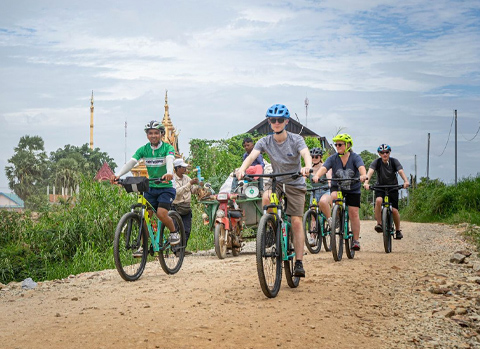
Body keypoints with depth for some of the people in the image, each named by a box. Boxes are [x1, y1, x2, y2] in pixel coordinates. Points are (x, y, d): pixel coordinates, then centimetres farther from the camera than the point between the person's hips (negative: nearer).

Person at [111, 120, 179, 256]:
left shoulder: (167, 148, -8)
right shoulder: (143, 149, 1)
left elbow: (169, 161, -28)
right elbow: (131, 162, -13)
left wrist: (169, 173, -51)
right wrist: (118, 175, -30)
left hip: (166, 188, -4)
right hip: (150, 187, 4)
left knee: (161, 214, -21)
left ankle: (174, 232, 7)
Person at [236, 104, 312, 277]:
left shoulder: (296, 139, -12)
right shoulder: (265, 141, -7)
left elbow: (306, 154, -30)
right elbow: (251, 156, -22)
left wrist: (307, 167, -53)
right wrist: (242, 169, -44)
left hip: (295, 184, -1)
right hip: (276, 181, 1)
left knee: (296, 222, -9)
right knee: (266, 198, -33)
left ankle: (299, 263, -4)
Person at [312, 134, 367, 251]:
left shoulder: (355, 157, -13)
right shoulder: (333, 158, -9)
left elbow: (361, 167, -31)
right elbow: (323, 168, -24)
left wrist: (363, 175, -54)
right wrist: (317, 176, -46)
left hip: (353, 189, -1)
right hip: (337, 187, 1)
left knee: (354, 213, -5)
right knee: (332, 196, -34)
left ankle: (356, 240, 2)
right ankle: (330, 221, -21)